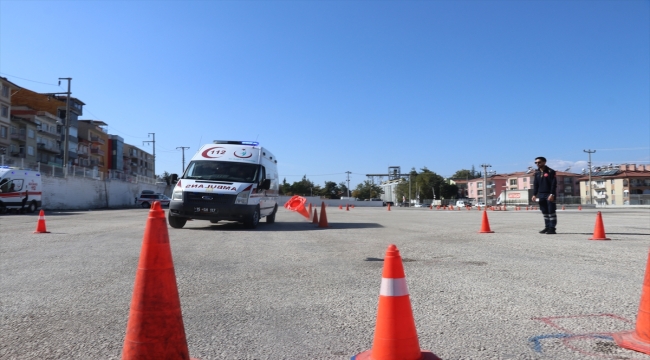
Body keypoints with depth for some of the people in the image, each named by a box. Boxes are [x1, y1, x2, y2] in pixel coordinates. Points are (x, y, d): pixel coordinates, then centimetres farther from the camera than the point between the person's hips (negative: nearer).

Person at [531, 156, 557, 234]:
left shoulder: (550, 172, -7)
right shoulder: (537, 172, 11)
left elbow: (554, 184, -11)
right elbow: (535, 184, 15)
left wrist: (552, 194, -18)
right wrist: (534, 194, 7)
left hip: (549, 195, -6)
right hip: (541, 195, 6)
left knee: (551, 211, -4)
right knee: (545, 212, 9)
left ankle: (552, 228, -1)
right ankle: (547, 227, 16)